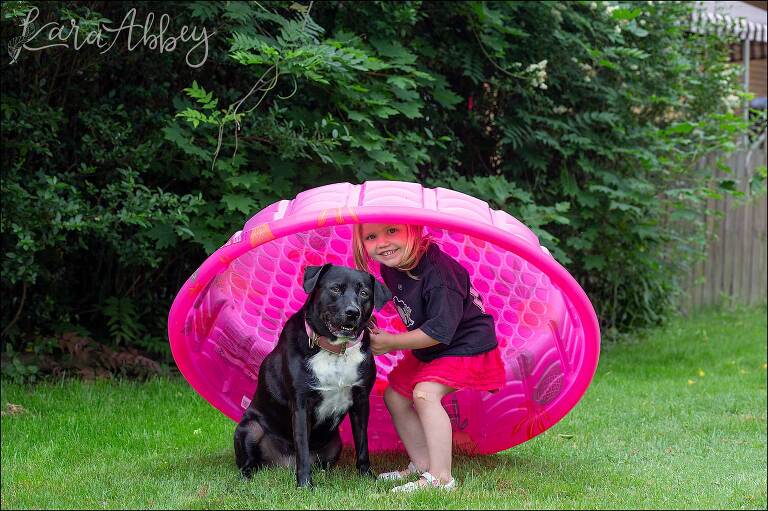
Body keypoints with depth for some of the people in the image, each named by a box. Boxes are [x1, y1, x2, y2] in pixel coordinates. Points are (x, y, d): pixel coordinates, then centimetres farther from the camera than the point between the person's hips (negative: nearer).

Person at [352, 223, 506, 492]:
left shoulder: (438, 272, -32)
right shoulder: (390, 268, -6)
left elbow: (440, 331, -32)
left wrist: (390, 343, -22)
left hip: (467, 346, -10)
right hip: (427, 351, 10)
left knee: (425, 392, -27)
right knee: (395, 395, 10)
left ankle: (440, 477, -27)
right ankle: (422, 466, 20)